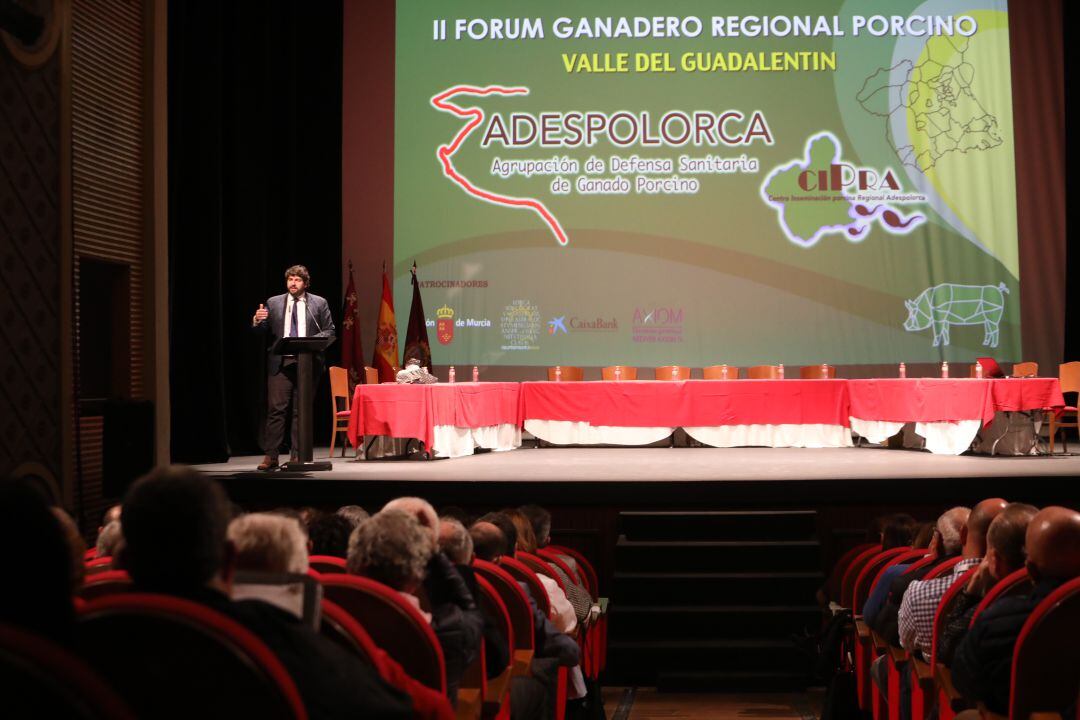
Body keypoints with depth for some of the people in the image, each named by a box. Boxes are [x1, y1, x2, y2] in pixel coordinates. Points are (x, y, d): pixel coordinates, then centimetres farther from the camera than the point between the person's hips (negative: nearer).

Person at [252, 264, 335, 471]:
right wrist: (257, 321, -13)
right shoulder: (273, 303, 11)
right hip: (280, 363, 1)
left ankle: (298, 455, 9)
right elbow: (263, 331, 9)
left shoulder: (319, 303, 7)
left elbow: (329, 331, 5)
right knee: (275, 409, -5)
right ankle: (270, 456, -4)